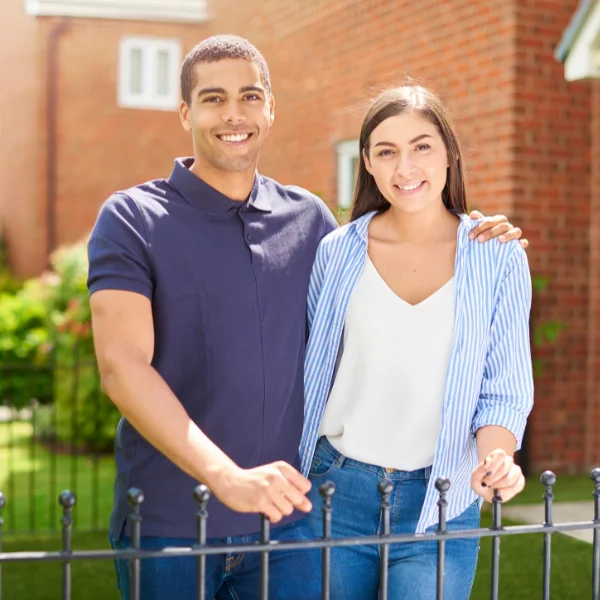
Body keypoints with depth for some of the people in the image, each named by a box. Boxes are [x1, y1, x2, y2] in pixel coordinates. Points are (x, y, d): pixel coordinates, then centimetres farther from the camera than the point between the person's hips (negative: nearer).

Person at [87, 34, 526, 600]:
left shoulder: (309, 218, 6)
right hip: (168, 527, -3)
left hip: (286, 518, 3)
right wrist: (226, 477, -27)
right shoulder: (131, 219, -6)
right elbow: (122, 366, -17)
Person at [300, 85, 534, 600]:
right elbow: (307, 373, 8)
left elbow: (505, 390, 1)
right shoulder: (338, 252, 0)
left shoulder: (499, 258, -3)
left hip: (439, 507, -1)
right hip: (334, 493, 1)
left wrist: (495, 459, -18)